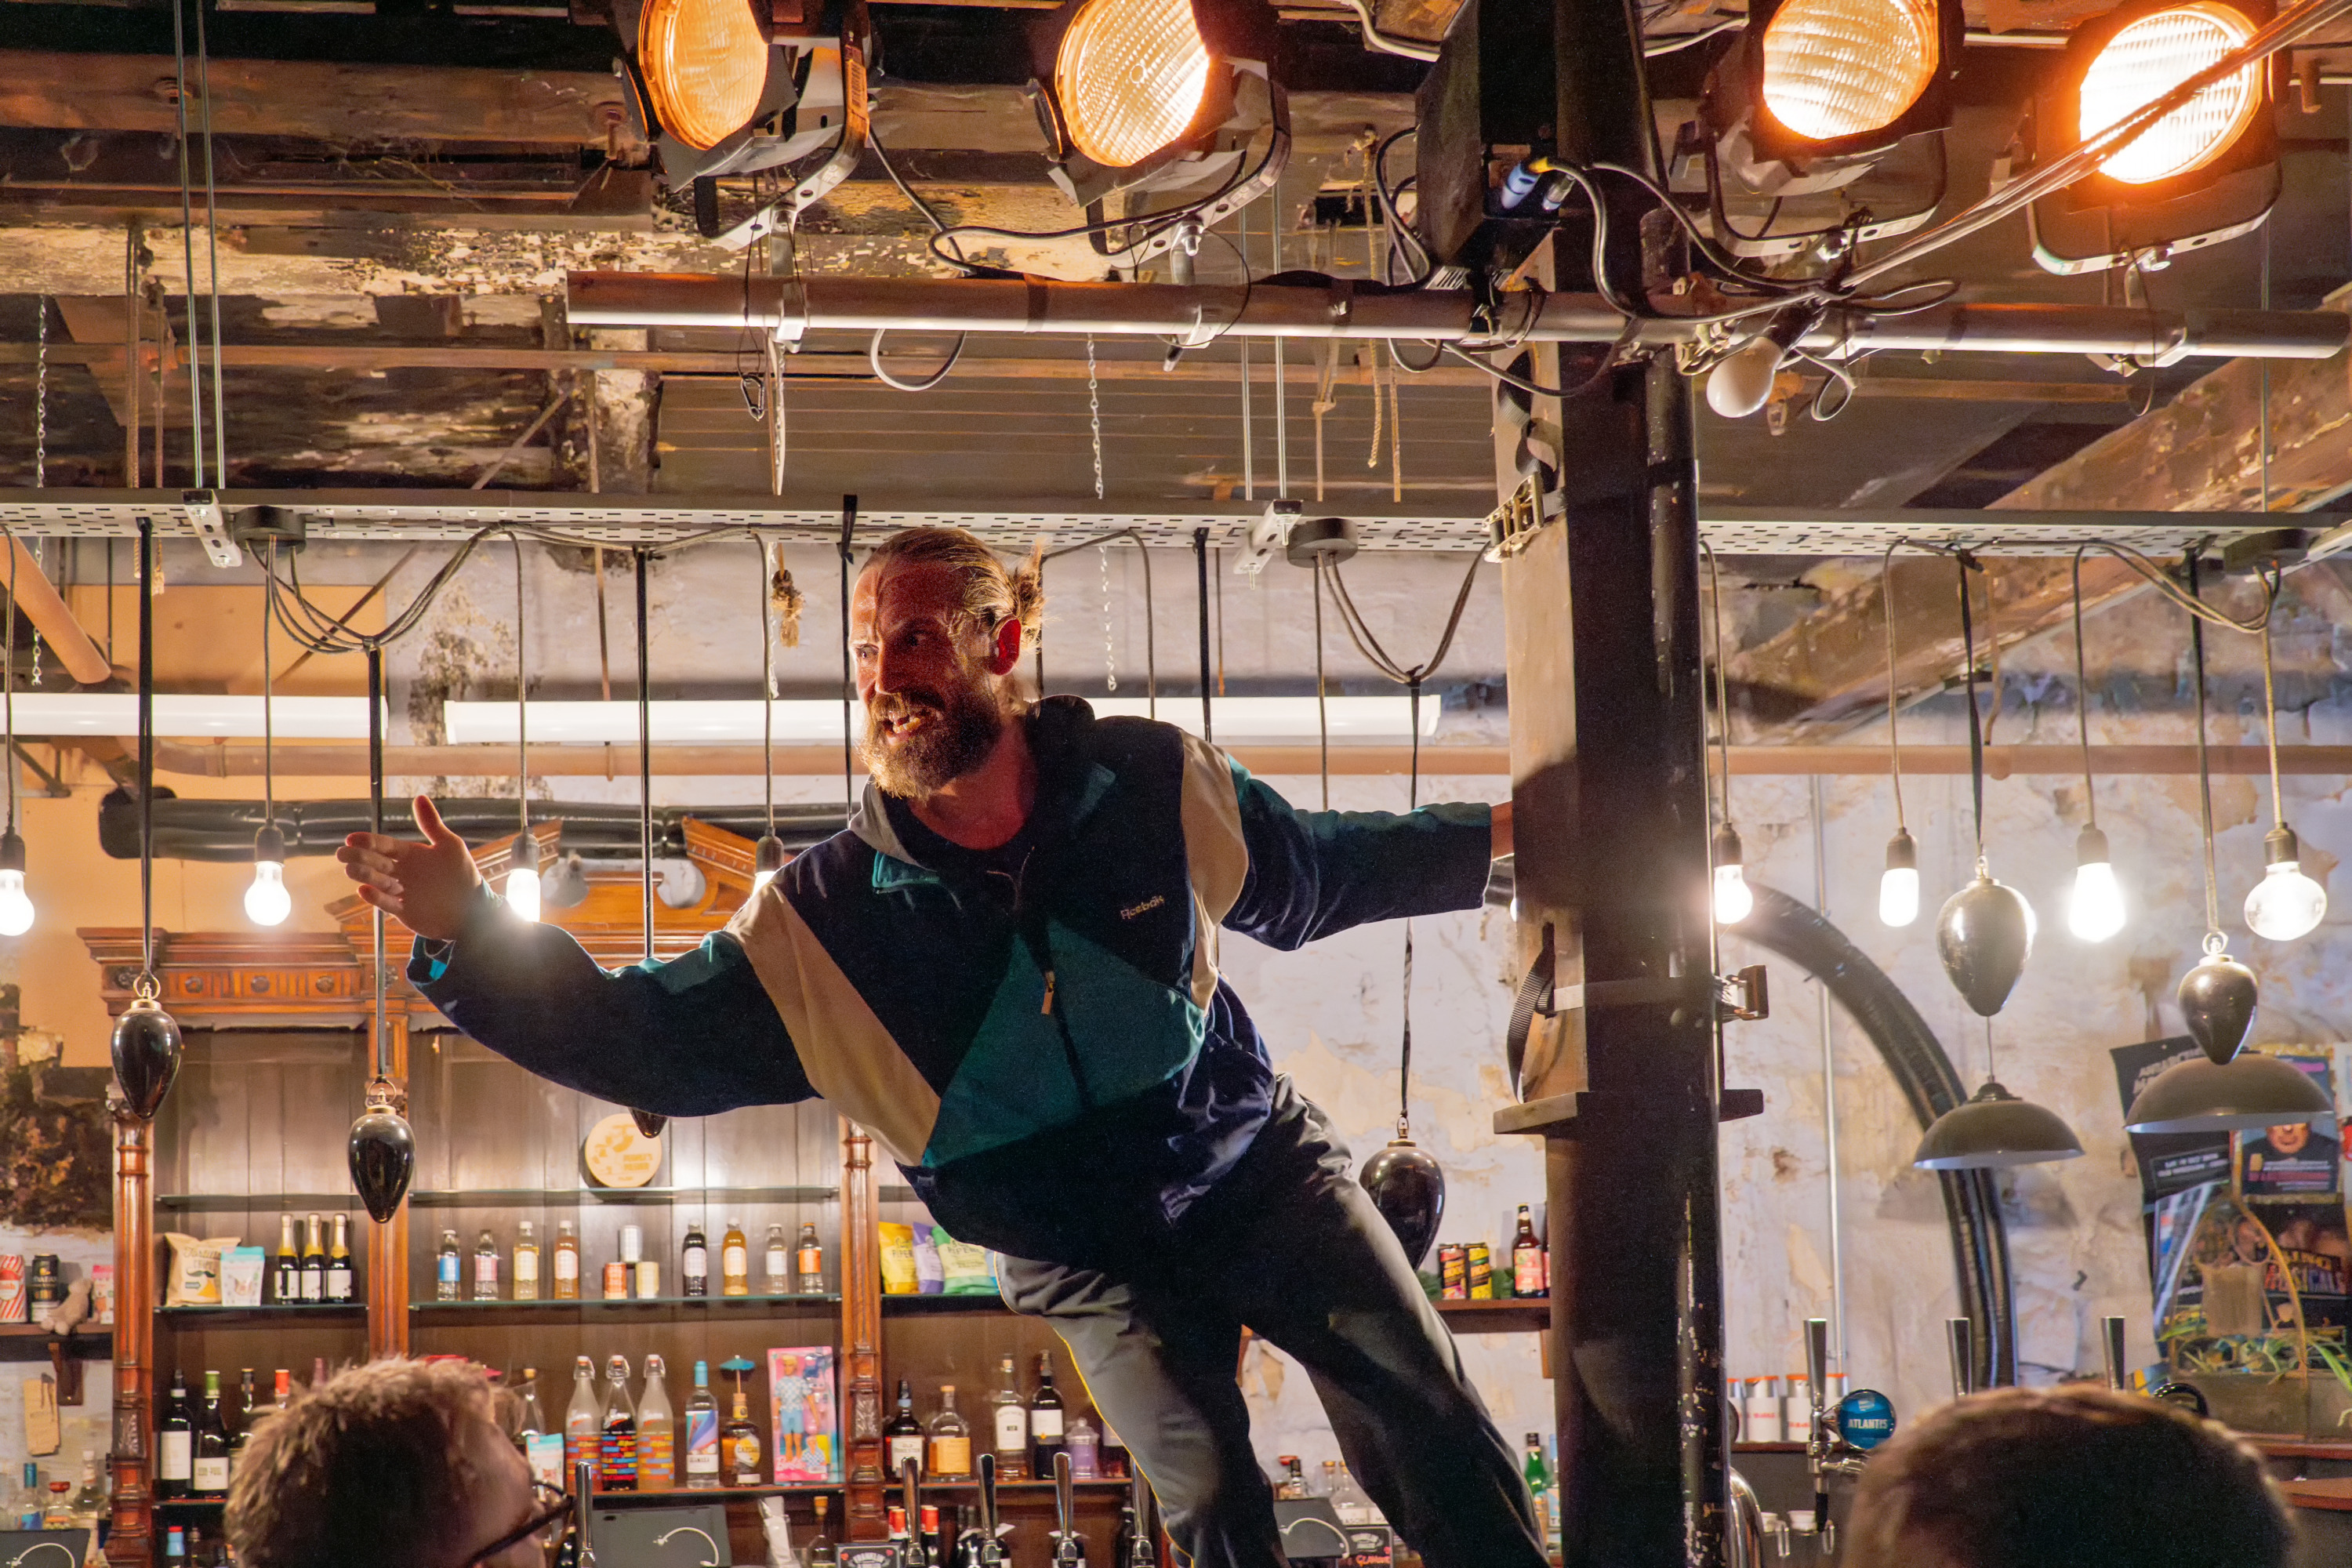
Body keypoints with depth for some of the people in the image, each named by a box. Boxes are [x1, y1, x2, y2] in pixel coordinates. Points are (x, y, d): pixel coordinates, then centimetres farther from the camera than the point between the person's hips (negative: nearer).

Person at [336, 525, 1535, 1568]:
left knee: (1427, 1419, 0)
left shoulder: (1156, 785, -12)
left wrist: (1490, 837, 9)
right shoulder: (824, 918, -16)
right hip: (1093, 1267, -1)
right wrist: (471, 936, -25)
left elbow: (1312, 874, 7)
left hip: (1256, 1165, 1)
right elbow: (642, 1041, -13)